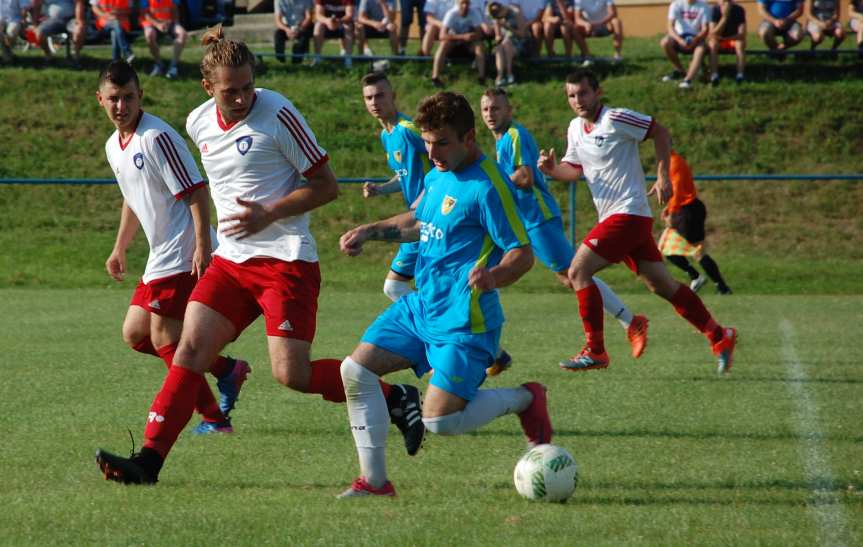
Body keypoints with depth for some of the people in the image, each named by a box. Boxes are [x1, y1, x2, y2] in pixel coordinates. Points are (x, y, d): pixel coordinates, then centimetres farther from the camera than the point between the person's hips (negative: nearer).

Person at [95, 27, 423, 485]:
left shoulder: (278, 115, -12)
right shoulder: (199, 124, 6)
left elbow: (326, 185, -9)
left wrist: (269, 214, -19)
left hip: (286, 260, -6)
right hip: (230, 259, 6)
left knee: (292, 374, -13)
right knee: (190, 349, -7)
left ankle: (396, 398, 6)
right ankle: (149, 459, -7)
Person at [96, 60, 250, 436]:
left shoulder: (157, 137, -16)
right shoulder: (114, 146, 13)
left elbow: (196, 192, -19)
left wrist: (202, 248, -25)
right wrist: (119, 249, 31)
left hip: (185, 255, -10)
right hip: (162, 257, 10)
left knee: (164, 339, -9)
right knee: (135, 333, 9)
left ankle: (214, 419, 1)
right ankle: (225, 370, 15)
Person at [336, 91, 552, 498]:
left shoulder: (486, 186, -17)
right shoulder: (438, 174, 9)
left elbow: (522, 253, -17)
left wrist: (493, 276, -38)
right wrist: (369, 232, 15)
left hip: (463, 322, -9)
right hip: (420, 306, 9)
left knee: (439, 420, -14)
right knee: (355, 370, 1)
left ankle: (524, 400, 12)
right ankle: (373, 481, 8)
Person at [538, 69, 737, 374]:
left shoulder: (615, 119, -11)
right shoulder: (575, 129, 13)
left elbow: (660, 133, -5)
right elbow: (575, 170, 18)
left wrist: (662, 177, -9)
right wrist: (552, 169, -3)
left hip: (628, 214, -8)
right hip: (612, 217, 8)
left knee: (578, 271, -13)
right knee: (661, 284, 10)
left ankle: (595, 352, -9)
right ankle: (719, 337, 16)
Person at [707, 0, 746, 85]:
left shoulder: (739, 10, -14)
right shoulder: (715, 9, -15)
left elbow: (742, 34, -18)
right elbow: (712, 34, -24)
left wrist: (725, 38, -25)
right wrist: (724, 17, -34)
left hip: (734, 39, 0)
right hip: (719, 40, 0)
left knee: (740, 43, -33)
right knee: (712, 44, -32)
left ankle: (740, 74, -36)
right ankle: (714, 75, -39)